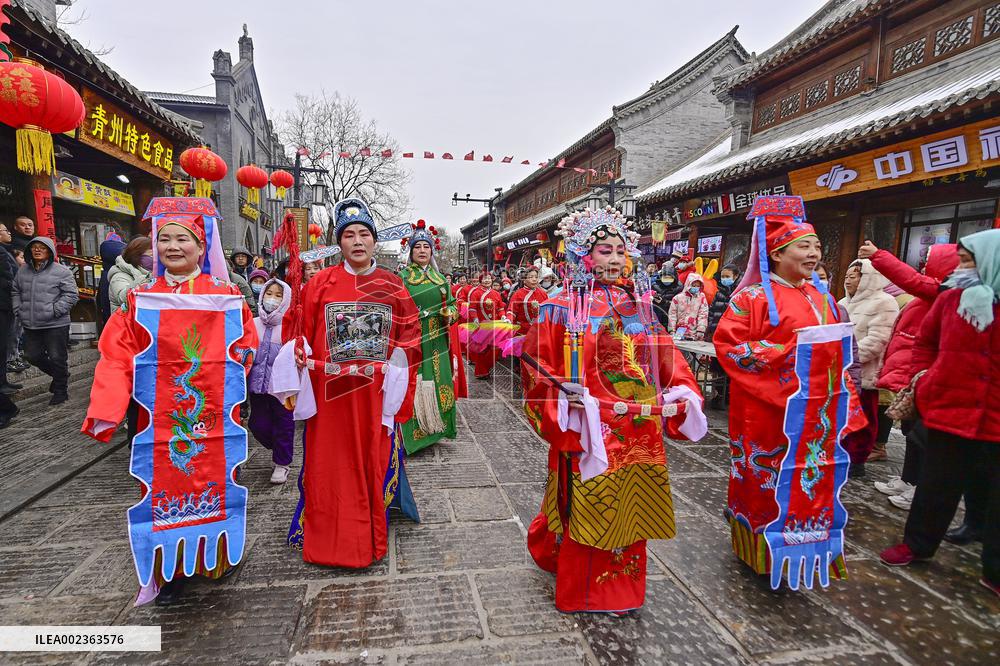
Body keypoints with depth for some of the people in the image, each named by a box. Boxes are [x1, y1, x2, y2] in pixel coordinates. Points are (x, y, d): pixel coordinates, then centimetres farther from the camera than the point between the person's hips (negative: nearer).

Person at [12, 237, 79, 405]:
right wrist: (18, 310, 8)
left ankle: (60, 390, 17)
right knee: (33, 356, 16)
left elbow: (71, 295, -10)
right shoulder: (23, 271, 10)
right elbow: (15, 292, 21)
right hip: (30, 325, 6)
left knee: (57, 358, 2)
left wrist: (55, 310, -16)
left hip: (56, 325, -6)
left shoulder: (61, 271, -7)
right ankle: (58, 375, 39)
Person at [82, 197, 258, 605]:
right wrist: (107, 409, -14)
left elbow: (246, 345, 5)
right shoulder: (140, 300, 3)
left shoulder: (226, 296, 2)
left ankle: (219, 554, 31)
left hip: (216, 414, 0)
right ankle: (171, 570, 24)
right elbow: (117, 356, -2)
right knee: (164, 486, 7)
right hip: (161, 416, 1)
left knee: (216, 480, 9)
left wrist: (222, 376, -10)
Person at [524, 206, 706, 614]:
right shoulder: (563, 309, -7)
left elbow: (666, 357, 9)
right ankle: (581, 591, 31)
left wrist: (680, 393, -5)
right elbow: (540, 369, -8)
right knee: (588, 510, 8)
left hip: (638, 430, 5)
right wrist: (567, 403, -21)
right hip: (589, 430, -4)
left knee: (629, 511, 16)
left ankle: (622, 589, 38)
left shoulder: (637, 306, 8)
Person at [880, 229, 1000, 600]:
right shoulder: (950, 299, 1)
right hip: (951, 411, 2)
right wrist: (925, 377, 2)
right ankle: (917, 544, 32)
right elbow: (924, 343, 15)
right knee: (936, 487, 15)